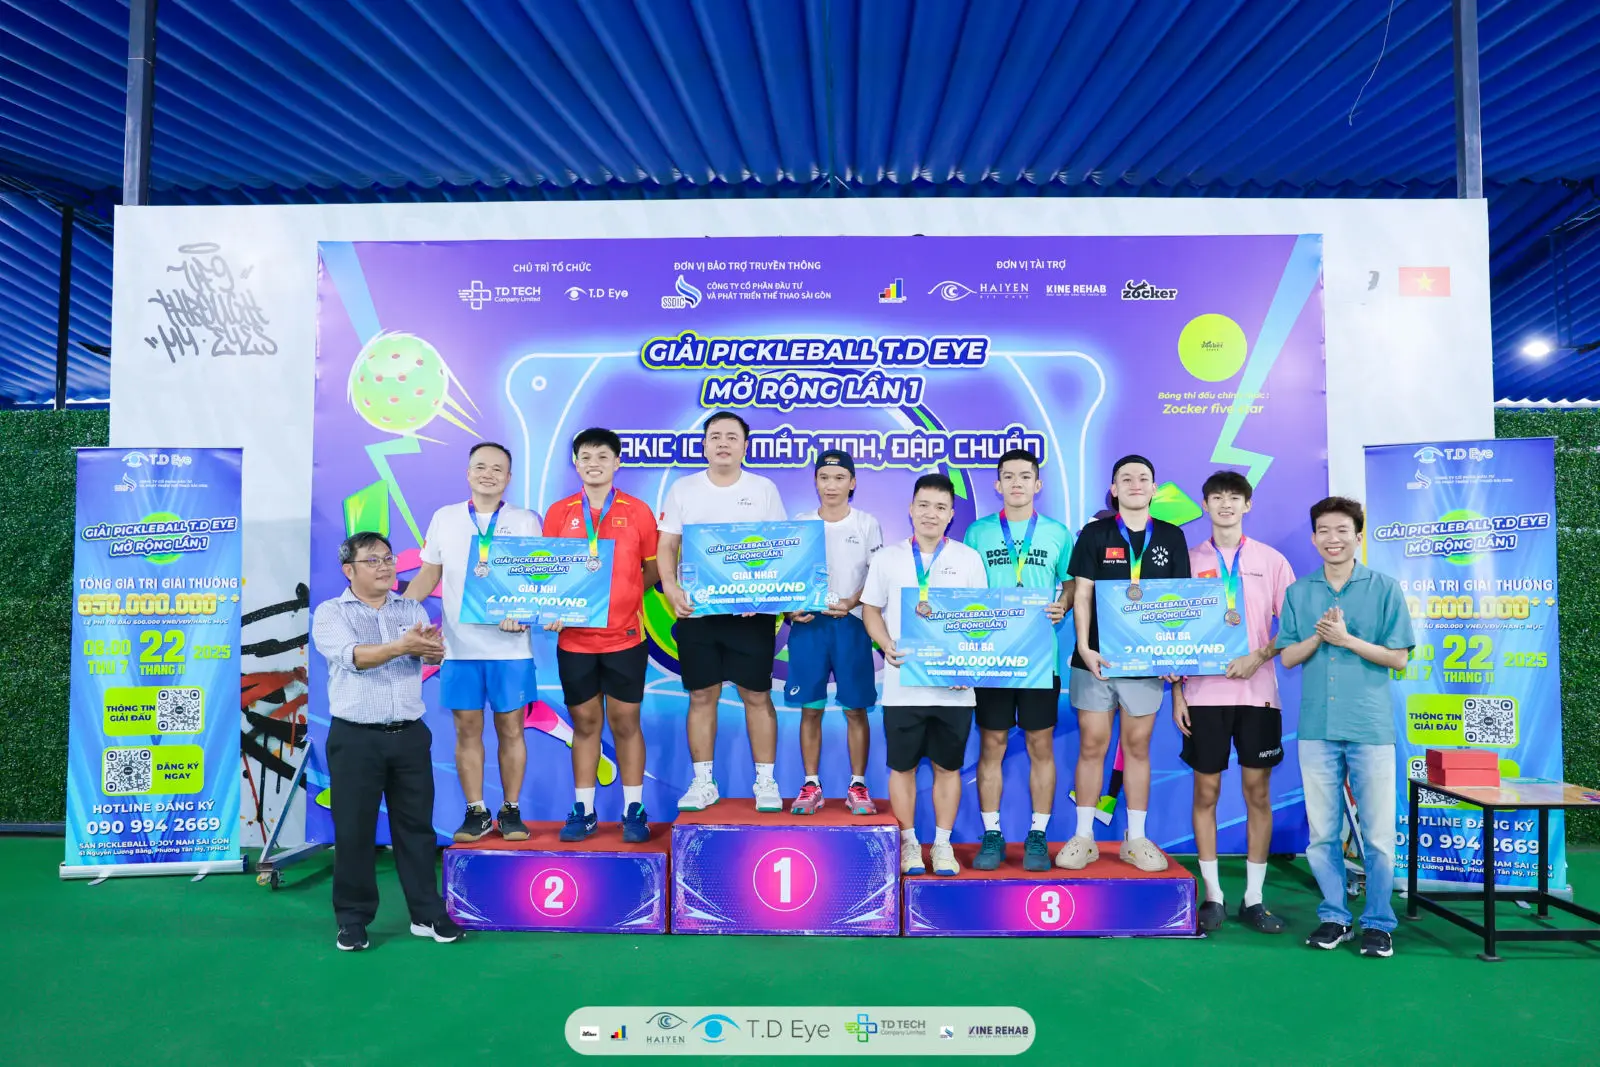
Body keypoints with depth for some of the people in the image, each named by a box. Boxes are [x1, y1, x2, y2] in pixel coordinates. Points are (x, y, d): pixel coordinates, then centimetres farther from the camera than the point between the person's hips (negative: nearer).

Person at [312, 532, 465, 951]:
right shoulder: (330, 613, -1)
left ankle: (428, 914, 19)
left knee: (416, 825, 9)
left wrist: (432, 646, -32)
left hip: (410, 735, 3)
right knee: (353, 830, 5)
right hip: (355, 739, -3)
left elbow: (434, 654, -8)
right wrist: (401, 645, -35)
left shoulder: (412, 609, 9)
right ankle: (353, 920, 20)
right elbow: (353, 656, -19)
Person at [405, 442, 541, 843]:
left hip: (510, 646, -1)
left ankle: (511, 811, 17)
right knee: (467, 730, 6)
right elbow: (429, 575, 13)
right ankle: (476, 812, 17)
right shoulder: (444, 518, 8)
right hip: (460, 647, 1)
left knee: (511, 729, 4)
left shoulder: (525, 521, 3)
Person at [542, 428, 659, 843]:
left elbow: (653, 569, 5)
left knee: (626, 722, 5)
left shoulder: (637, 511, 1)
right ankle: (583, 810, 19)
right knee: (584, 722, 9)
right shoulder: (559, 512, 5)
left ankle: (634, 809, 15)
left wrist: (619, 592, -10)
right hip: (574, 638, 1)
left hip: (625, 636, -1)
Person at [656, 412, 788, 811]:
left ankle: (766, 781, 14)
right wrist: (671, 589, -10)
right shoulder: (683, 489, 7)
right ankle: (703, 782, 18)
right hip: (696, 610, 1)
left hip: (750, 611, -1)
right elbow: (667, 546, 6)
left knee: (757, 695, 3)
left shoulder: (764, 489, 4)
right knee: (701, 696, 7)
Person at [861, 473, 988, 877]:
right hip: (903, 684, 0)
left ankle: (943, 844, 21)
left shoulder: (969, 559, 4)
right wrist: (887, 646, -10)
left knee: (948, 766, 9)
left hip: (953, 684, 0)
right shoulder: (888, 557, 5)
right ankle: (909, 843, 21)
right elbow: (871, 609, 8)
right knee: (902, 766, 7)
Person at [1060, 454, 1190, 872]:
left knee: (1138, 747, 9)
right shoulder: (1095, 533, 2)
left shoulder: (1171, 537, 7)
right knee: (1092, 746, 3)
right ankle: (1084, 837, 13)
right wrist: (1084, 646, -12)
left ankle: (1136, 838, 19)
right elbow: (1082, 594, -2)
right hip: (1096, 659, -1)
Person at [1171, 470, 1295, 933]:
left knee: (1258, 792, 5)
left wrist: (1259, 656, -13)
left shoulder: (1271, 560, 4)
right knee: (1206, 791, 3)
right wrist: (1177, 693, 0)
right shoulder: (1190, 560, 5)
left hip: (1256, 691, 0)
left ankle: (1253, 898, 16)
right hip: (1204, 692, 0)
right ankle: (1212, 894, 14)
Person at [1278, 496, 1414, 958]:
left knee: (1378, 835, 3)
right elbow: (1288, 657, 7)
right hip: (1317, 728, 2)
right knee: (1321, 834, 9)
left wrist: (1346, 639, -13)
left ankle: (1378, 923, 19)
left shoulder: (1385, 588, 1)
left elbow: (1398, 658, -2)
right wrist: (1317, 635, -11)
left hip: (1370, 728, -2)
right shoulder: (1298, 592, 8)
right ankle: (1334, 916, 23)